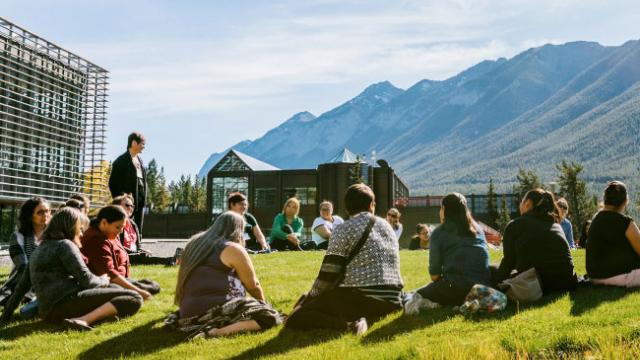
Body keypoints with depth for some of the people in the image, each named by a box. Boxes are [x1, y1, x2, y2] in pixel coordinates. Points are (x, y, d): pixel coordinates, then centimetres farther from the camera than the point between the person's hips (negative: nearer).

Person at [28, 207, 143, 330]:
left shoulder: (42, 247, 23)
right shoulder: (64, 244, -6)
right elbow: (86, 279, -10)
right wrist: (103, 280, 7)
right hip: (64, 305, -10)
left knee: (116, 289, 27)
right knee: (133, 299, -18)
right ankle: (83, 320, -34)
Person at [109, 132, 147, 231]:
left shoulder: (140, 161, 17)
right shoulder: (122, 161, -6)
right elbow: (113, 183, -8)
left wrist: (144, 199, 10)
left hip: (140, 202, 7)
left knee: (138, 231, 9)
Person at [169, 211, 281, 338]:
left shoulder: (195, 243, 18)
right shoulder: (233, 249, -3)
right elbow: (253, 285, 6)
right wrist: (264, 304, 25)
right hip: (216, 311, -9)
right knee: (269, 315, -8)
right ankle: (217, 332, -24)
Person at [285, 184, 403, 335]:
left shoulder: (343, 230, -4)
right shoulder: (386, 226, 13)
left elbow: (327, 275, -5)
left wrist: (310, 298, 11)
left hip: (358, 299, -6)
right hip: (391, 302, 6)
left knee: (294, 319, 0)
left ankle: (347, 324, -20)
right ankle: (366, 320, 3)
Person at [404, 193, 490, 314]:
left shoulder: (439, 232, 2)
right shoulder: (477, 228, 16)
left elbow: (434, 273, 0)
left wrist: (441, 285, 21)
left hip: (455, 288, -5)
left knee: (420, 293, 16)